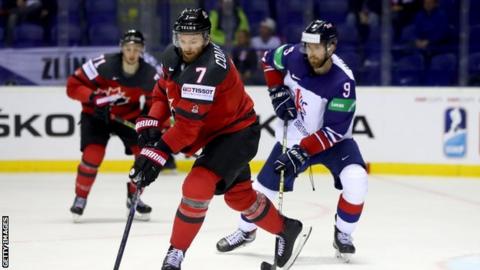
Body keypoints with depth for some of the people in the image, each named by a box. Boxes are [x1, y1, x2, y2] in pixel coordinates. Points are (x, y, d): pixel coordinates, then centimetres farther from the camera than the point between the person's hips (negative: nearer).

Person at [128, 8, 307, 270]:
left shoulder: (208, 68, -34)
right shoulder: (172, 56, -8)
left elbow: (188, 123, -36)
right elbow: (163, 92, 9)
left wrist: (158, 153, -38)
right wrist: (150, 121, -9)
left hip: (237, 133, -9)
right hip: (214, 133, 9)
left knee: (197, 186, -23)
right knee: (238, 195, 20)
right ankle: (286, 229, 43)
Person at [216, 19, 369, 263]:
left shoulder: (343, 81, -29)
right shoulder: (294, 55, -18)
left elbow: (334, 130, -29)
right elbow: (269, 60, 7)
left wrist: (302, 152, -33)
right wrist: (277, 91, -5)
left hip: (332, 140, -3)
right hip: (293, 136, 3)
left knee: (356, 181, -27)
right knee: (263, 187, 5)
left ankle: (343, 234, -2)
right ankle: (245, 231, 34)